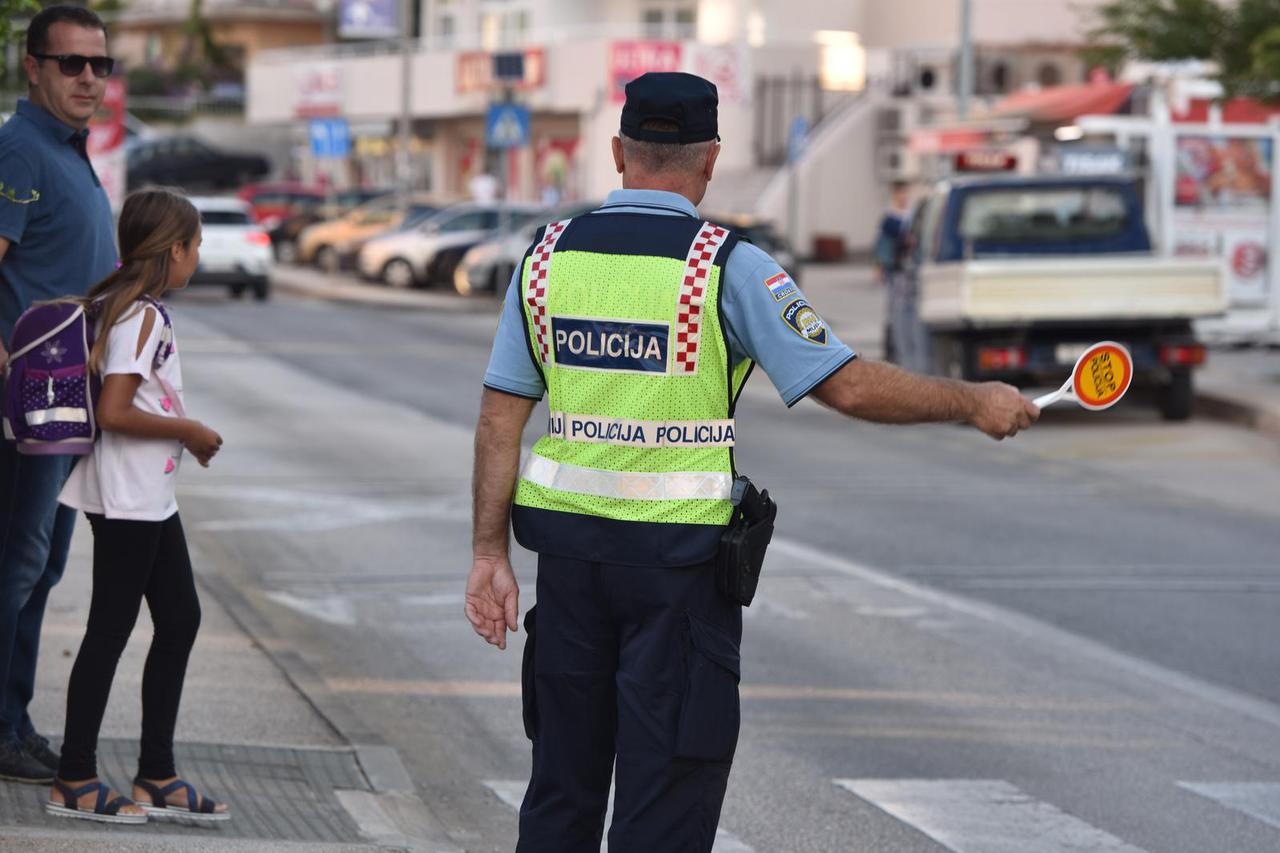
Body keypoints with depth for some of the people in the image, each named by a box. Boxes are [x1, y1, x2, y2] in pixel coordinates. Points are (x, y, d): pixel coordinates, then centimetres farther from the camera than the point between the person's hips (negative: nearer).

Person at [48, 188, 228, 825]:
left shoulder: (121, 305, 12)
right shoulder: (142, 316, -18)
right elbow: (114, 413, -25)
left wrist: (181, 434, 16)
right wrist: (188, 431, -13)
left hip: (150, 498, 10)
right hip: (127, 499, -10)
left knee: (180, 618, 12)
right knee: (111, 630, -4)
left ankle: (157, 776, 18)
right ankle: (74, 783, 3)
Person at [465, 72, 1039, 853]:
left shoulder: (549, 255, 3)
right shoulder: (727, 267, -10)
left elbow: (501, 416, 4)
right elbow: (849, 386, -12)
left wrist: (490, 552, 8)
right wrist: (974, 402, 1)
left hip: (567, 540, 4)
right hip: (679, 551, -4)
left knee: (563, 787, 15)